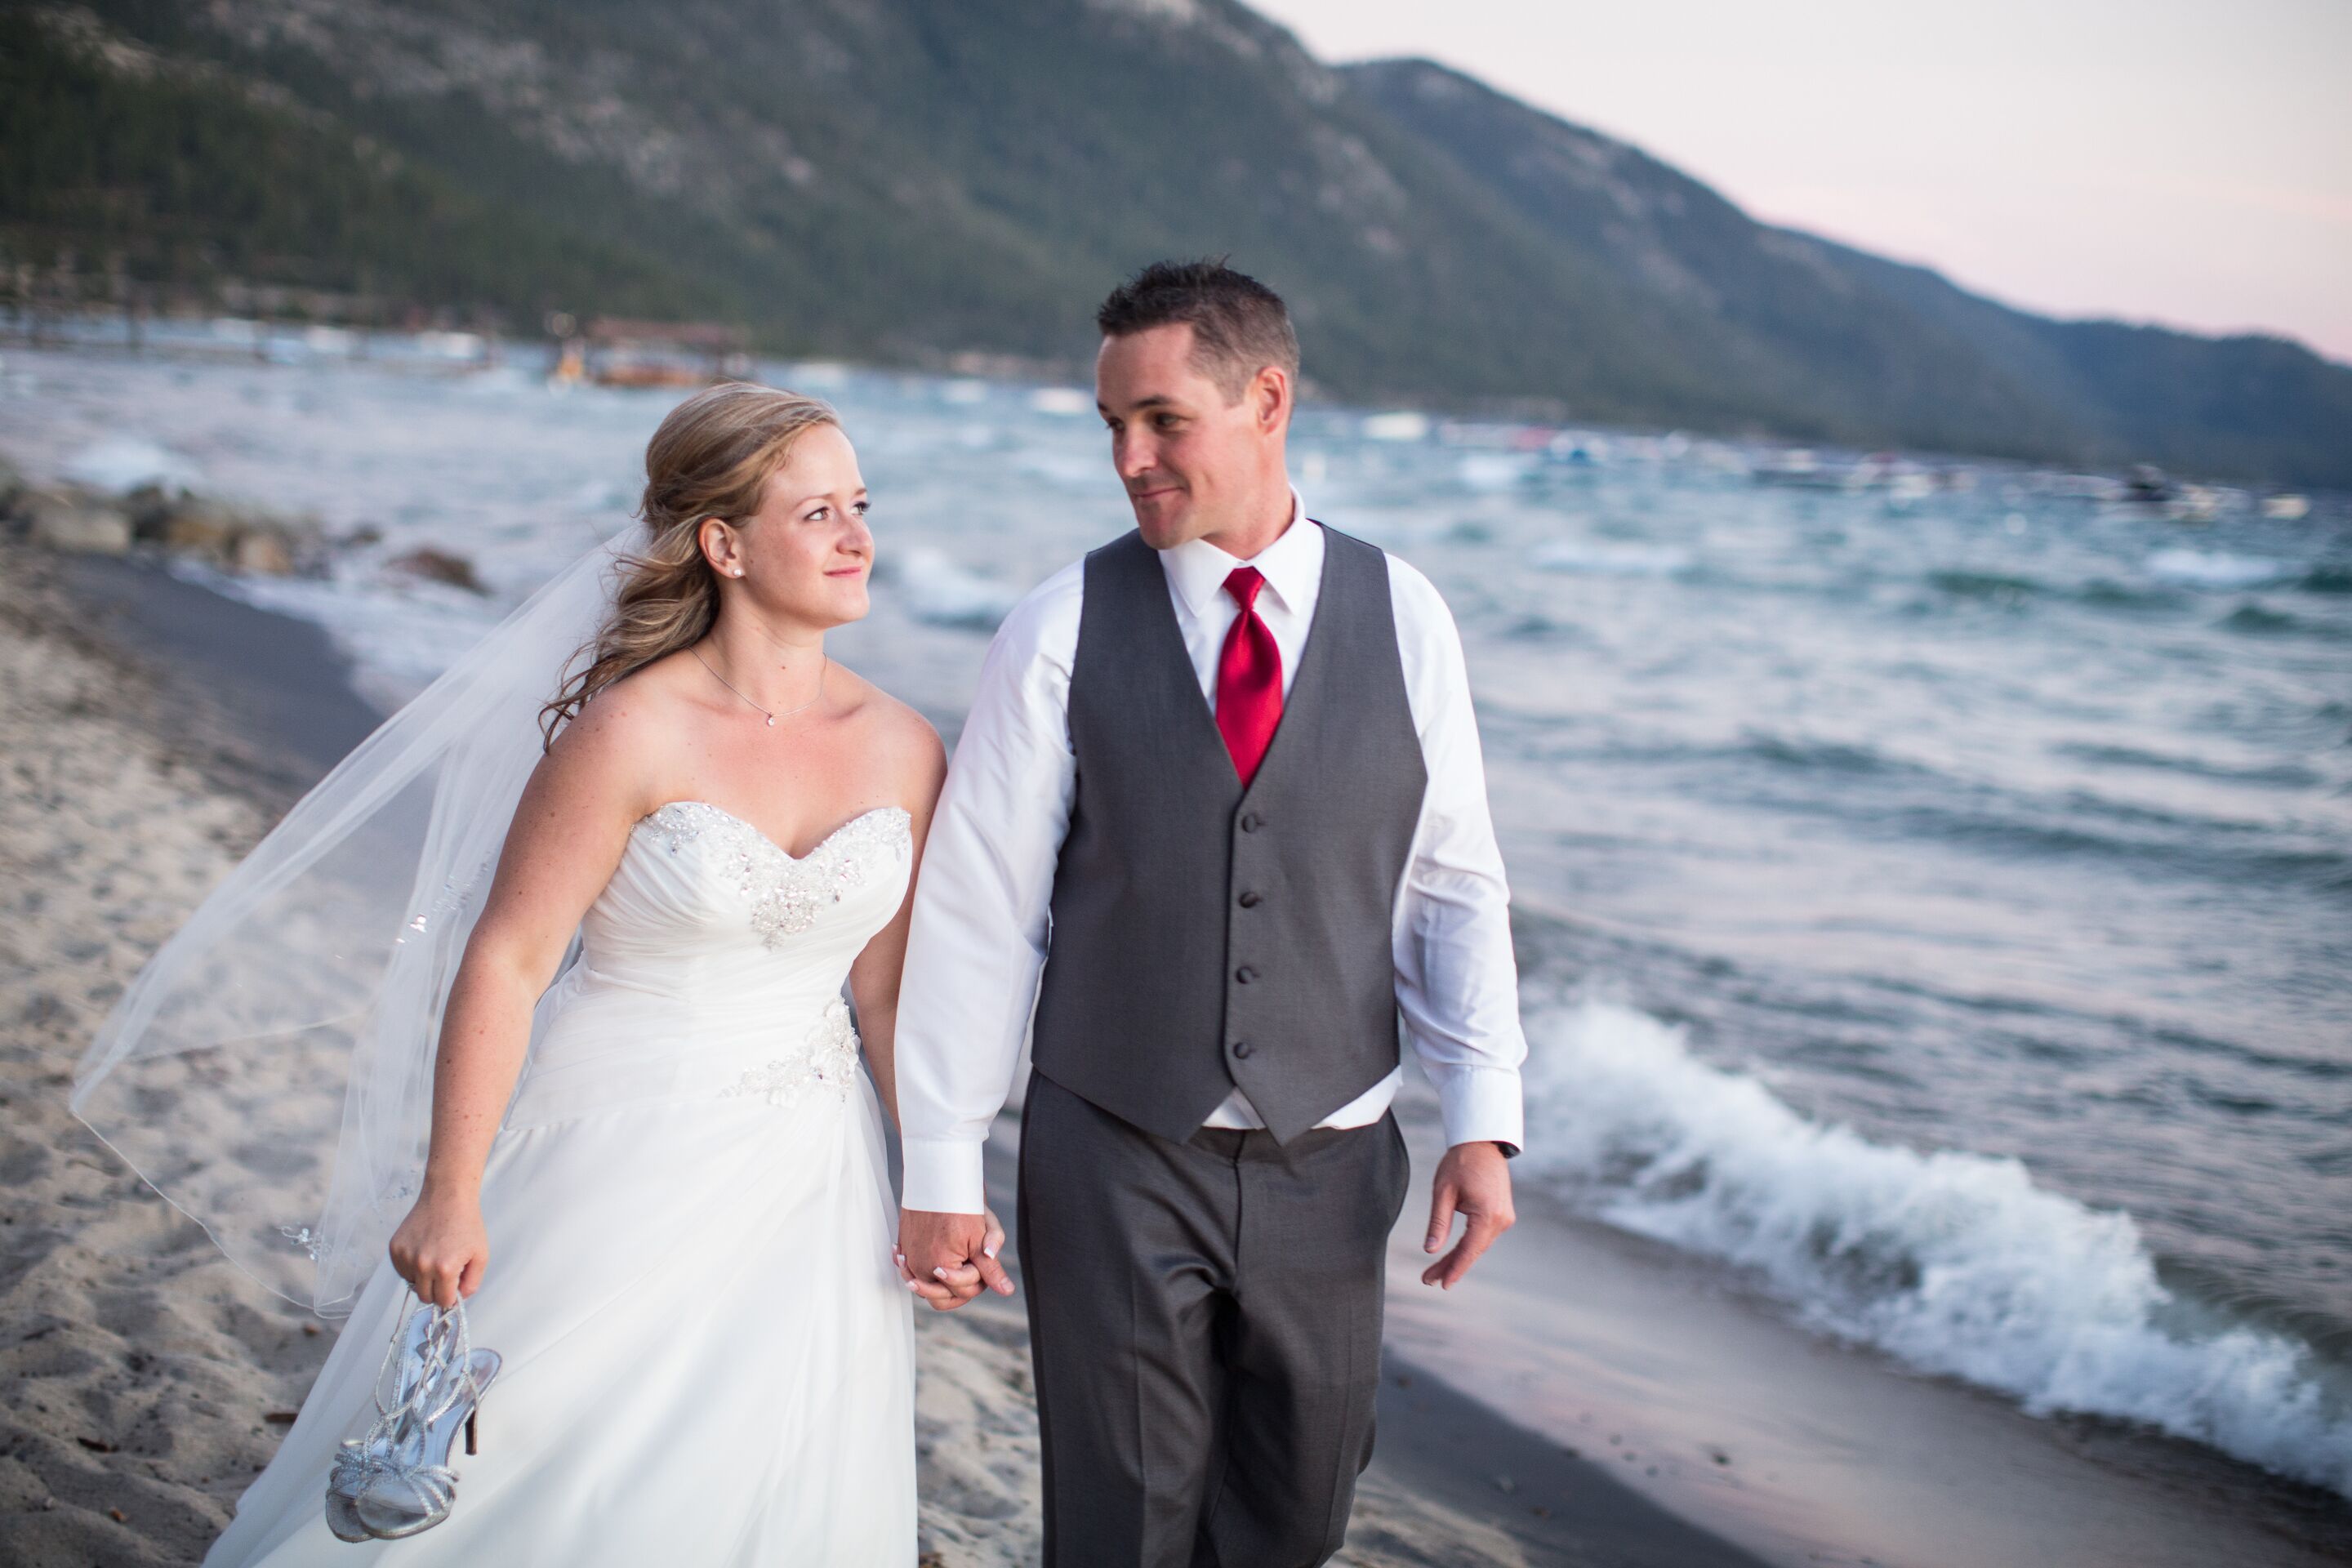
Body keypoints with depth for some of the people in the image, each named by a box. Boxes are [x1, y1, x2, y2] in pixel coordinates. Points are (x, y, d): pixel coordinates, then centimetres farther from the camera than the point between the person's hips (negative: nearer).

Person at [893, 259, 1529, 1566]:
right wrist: (941, 1169, -6)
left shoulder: (1402, 618, -2)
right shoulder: (1061, 632, -7)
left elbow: (1454, 885, 1)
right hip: (1112, 1162, -1)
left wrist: (1483, 1121, -6)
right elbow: (979, 908, -5)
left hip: (1327, 1164, 2)